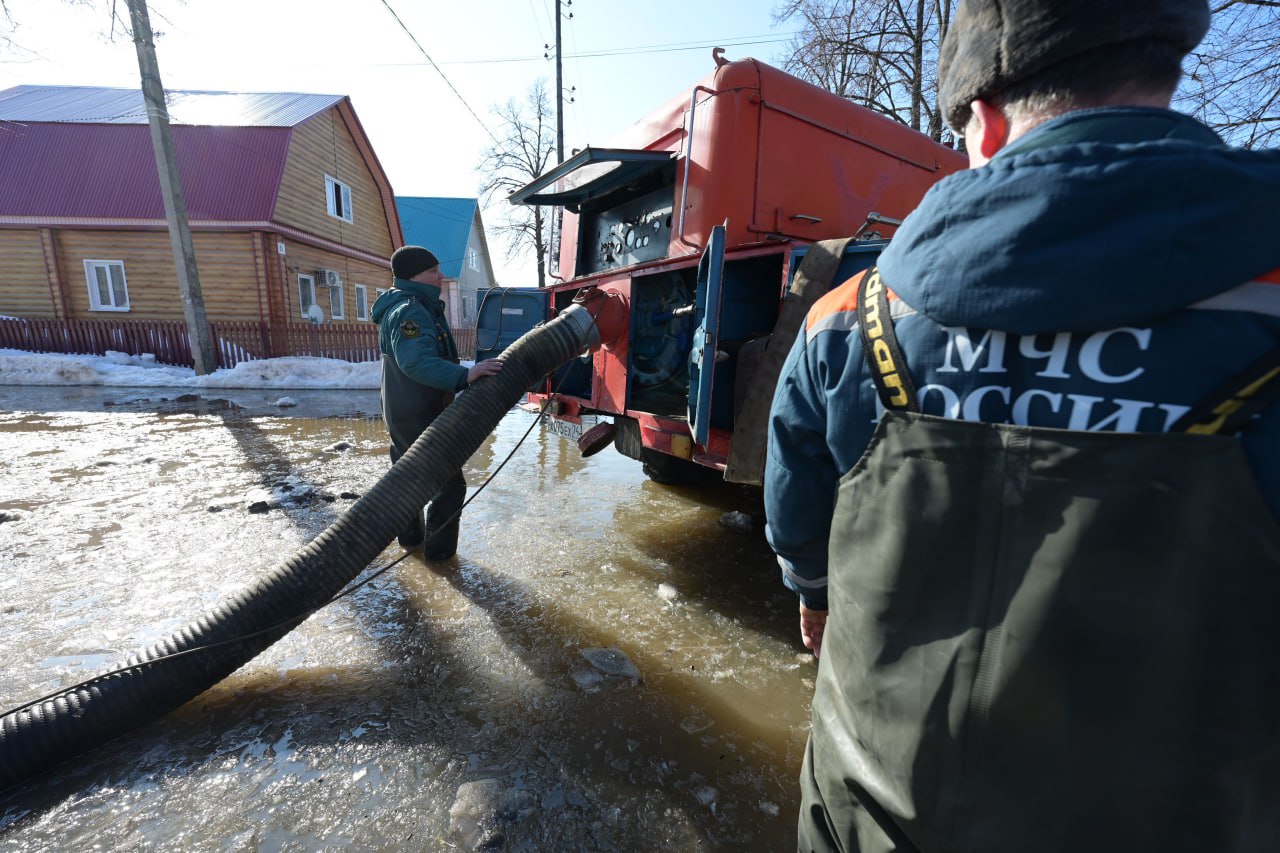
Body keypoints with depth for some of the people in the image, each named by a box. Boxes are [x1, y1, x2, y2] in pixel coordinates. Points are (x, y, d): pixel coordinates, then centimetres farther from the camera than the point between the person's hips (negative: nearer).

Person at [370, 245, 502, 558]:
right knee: (450, 483, -1)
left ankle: (410, 536, 39)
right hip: (419, 416, -11)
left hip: (401, 412, 11)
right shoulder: (410, 311, -22)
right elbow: (417, 362, -39)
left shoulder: (416, 307, 13)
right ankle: (438, 549, 9)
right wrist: (464, 376, -48)